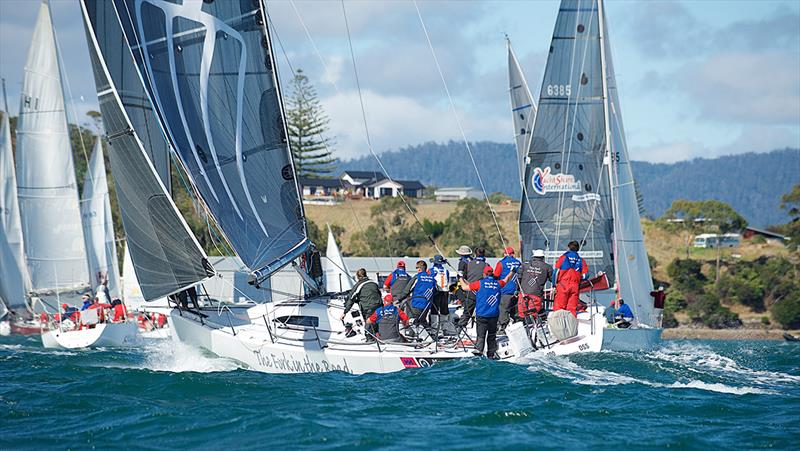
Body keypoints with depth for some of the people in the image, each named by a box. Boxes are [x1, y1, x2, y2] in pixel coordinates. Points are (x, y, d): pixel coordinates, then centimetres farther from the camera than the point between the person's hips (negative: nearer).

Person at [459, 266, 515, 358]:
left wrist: (461, 279, 21)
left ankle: (478, 350, -22)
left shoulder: (480, 283, -6)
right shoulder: (498, 283, 5)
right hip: (494, 315, 3)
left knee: (481, 336, -5)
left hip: (481, 315, -3)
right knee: (492, 336, 14)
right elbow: (507, 279, 27)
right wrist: (512, 271, 47)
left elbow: (465, 287, 1)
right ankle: (491, 354, 17)